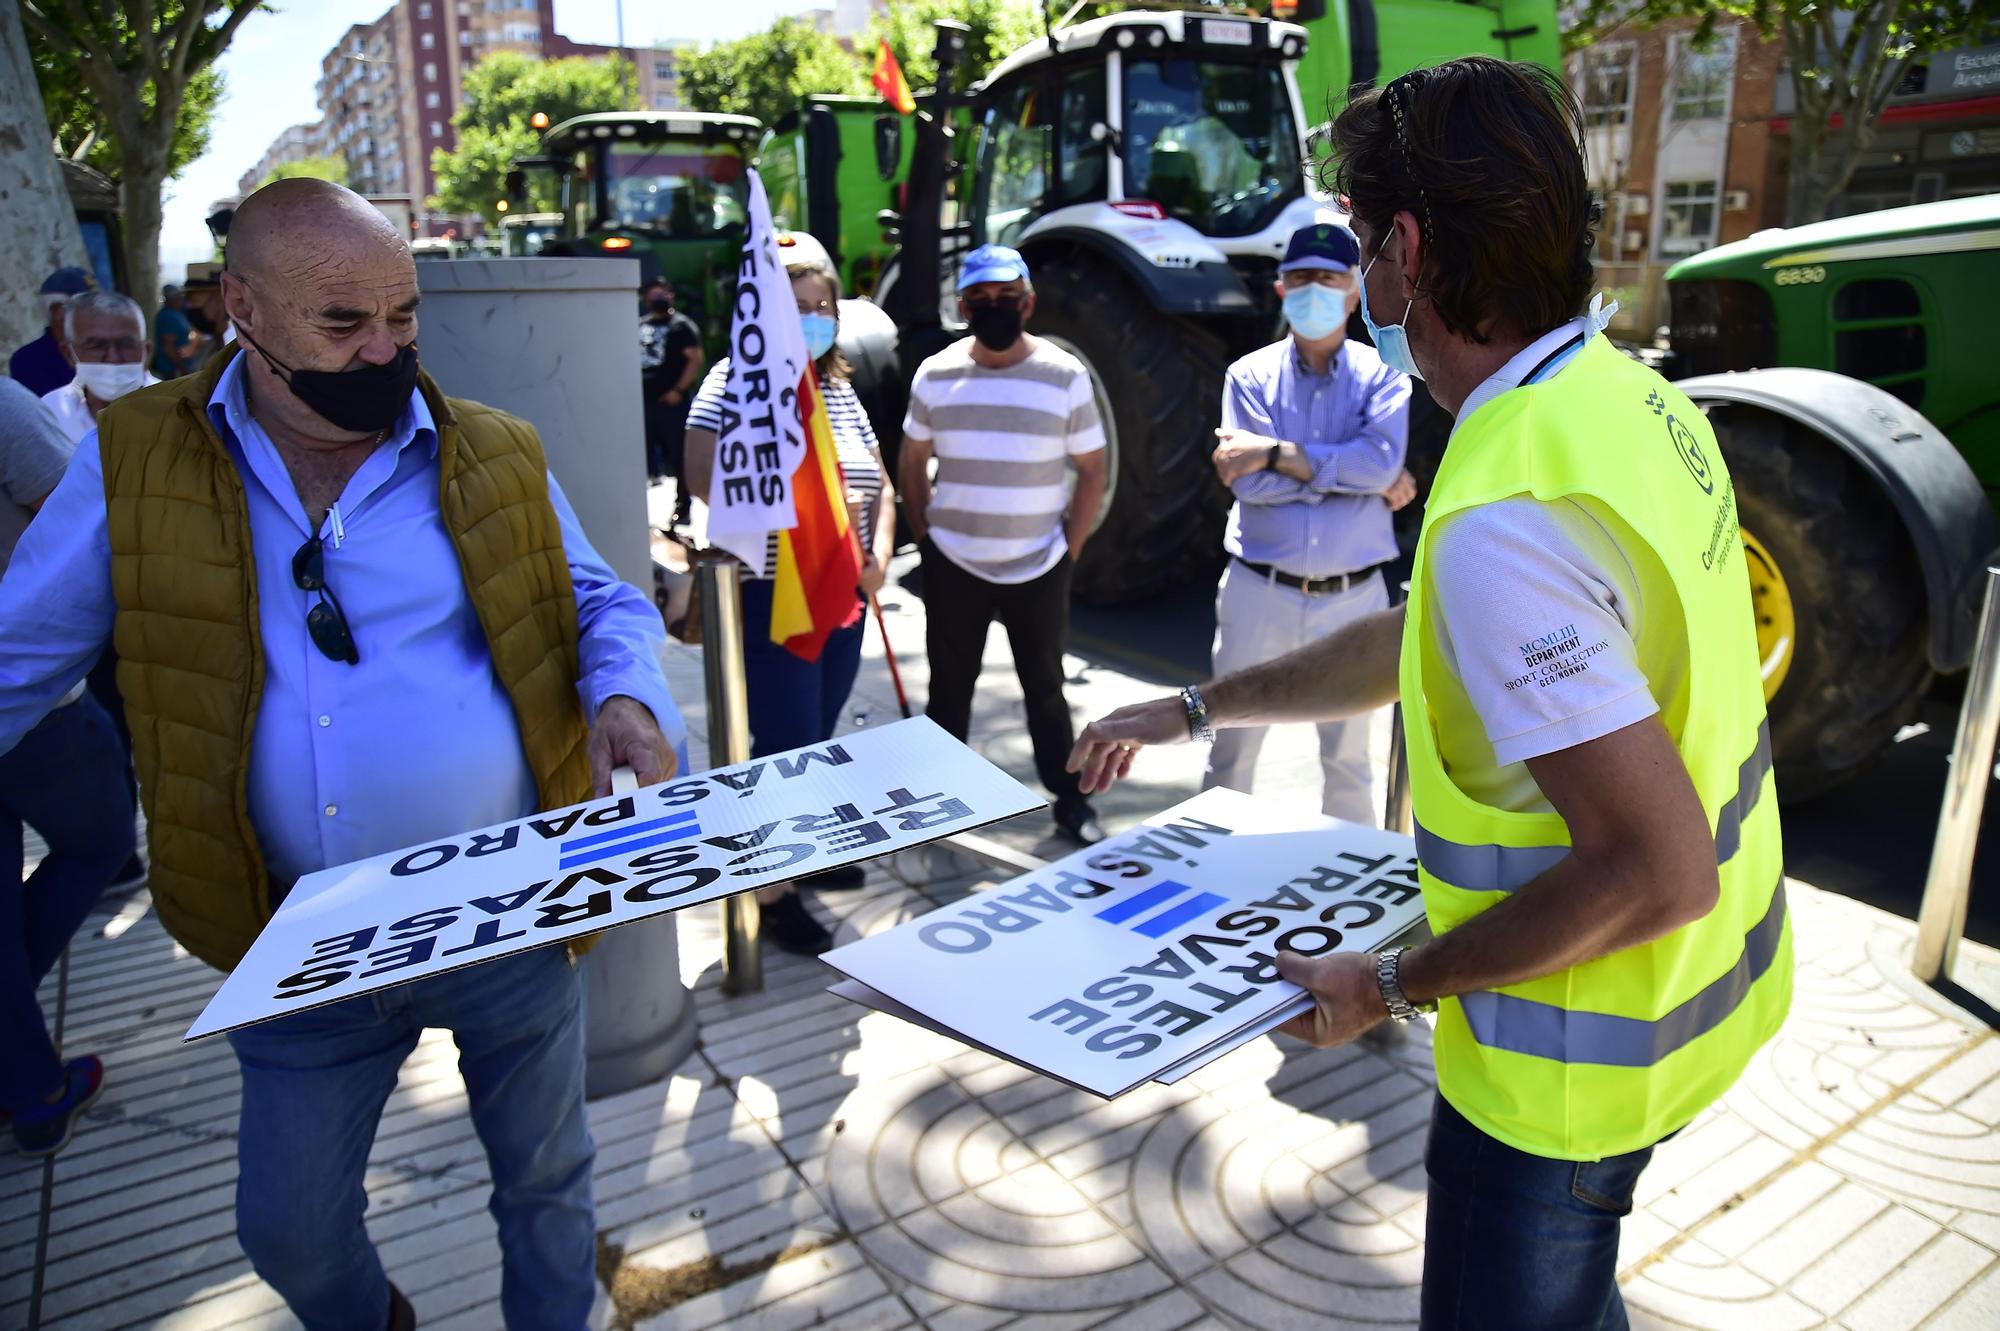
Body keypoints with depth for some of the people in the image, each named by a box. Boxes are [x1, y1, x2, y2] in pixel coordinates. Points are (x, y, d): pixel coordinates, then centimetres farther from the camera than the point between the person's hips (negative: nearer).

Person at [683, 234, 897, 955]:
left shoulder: (838, 387, 13)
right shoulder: (735, 381, -8)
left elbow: (878, 482, 16)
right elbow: (705, 479, -20)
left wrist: (879, 551, -2)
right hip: (771, 596, -7)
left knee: (818, 738, 17)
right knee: (785, 746, -4)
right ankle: (774, 892, 9)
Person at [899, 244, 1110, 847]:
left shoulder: (1065, 375, -4)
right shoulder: (936, 374, 1)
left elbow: (1091, 469, 1)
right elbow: (911, 461, 10)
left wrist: (1071, 547, -3)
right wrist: (926, 533, 3)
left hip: (1039, 568, -1)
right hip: (954, 565, 1)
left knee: (1045, 687, 10)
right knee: (950, 685, 13)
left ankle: (1070, 801, 23)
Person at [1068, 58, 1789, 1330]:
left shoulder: (1506, 518, -33)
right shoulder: (1624, 392, 0)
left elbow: (1659, 868, -30)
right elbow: (1419, 641, 9)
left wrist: (1398, 985, -18)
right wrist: (1193, 709, 14)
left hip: (1583, 1043, -9)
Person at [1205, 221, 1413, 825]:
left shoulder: (1382, 375, 2)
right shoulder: (1250, 374, 1)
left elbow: (1382, 460, -18)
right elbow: (1248, 482, -13)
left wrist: (1276, 452, -18)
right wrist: (1360, 476, -13)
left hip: (1352, 596, 0)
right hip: (1260, 593, 0)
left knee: (1349, 758, 15)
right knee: (1231, 753, 9)